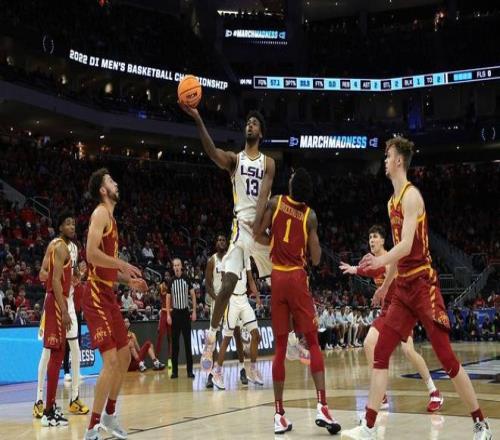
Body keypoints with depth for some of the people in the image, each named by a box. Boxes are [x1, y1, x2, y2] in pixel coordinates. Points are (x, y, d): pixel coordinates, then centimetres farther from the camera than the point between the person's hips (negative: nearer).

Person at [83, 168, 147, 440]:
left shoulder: (110, 217, 20)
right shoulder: (100, 214, -10)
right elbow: (91, 254, -24)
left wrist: (128, 281, 16)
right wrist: (123, 265, -20)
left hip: (109, 295, 10)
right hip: (96, 297, -10)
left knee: (124, 358, 15)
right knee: (111, 361, -15)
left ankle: (109, 417, 29)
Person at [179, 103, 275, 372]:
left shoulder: (268, 163, 9)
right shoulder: (234, 159, 8)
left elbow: (263, 196, -7)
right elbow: (211, 151, -15)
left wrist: (257, 224, -23)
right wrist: (198, 120, -30)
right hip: (241, 226, -2)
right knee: (228, 284, -14)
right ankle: (210, 341, -8)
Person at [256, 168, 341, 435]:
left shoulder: (275, 203, 3)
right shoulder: (310, 216, 2)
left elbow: (259, 235, 4)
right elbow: (316, 259, 1)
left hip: (277, 277, 2)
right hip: (297, 278, -2)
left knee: (280, 347, 6)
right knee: (312, 341, 2)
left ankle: (279, 414, 5)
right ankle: (322, 406, -10)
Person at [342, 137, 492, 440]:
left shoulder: (411, 196, -12)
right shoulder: (394, 200, 15)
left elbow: (406, 245, -24)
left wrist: (381, 261, -38)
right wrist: (386, 285, 27)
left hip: (423, 285, -9)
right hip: (403, 287, 9)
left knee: (446, 357, -4)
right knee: (381, 354, 1)